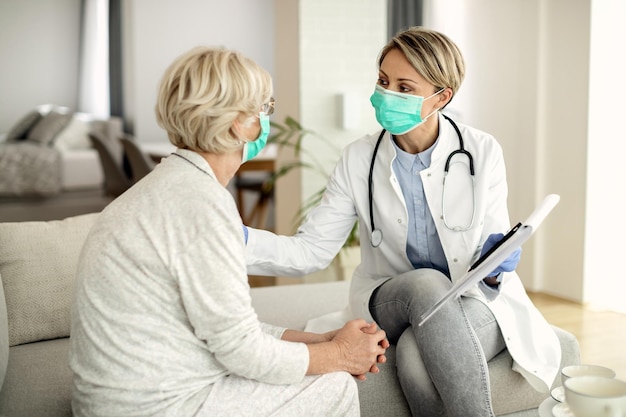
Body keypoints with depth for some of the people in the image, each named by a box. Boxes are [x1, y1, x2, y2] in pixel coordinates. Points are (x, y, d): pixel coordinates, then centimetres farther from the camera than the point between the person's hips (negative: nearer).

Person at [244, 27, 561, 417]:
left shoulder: (482, 151, -8)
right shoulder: (359, 159, -6)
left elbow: (495, 243, -1)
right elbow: (311, 250, -10)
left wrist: (495, 267, -26)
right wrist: (243, 240, -27)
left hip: (475, 300, -1)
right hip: (391, 303, 2)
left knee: (416, 355, -34)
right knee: (426, 283, -34)